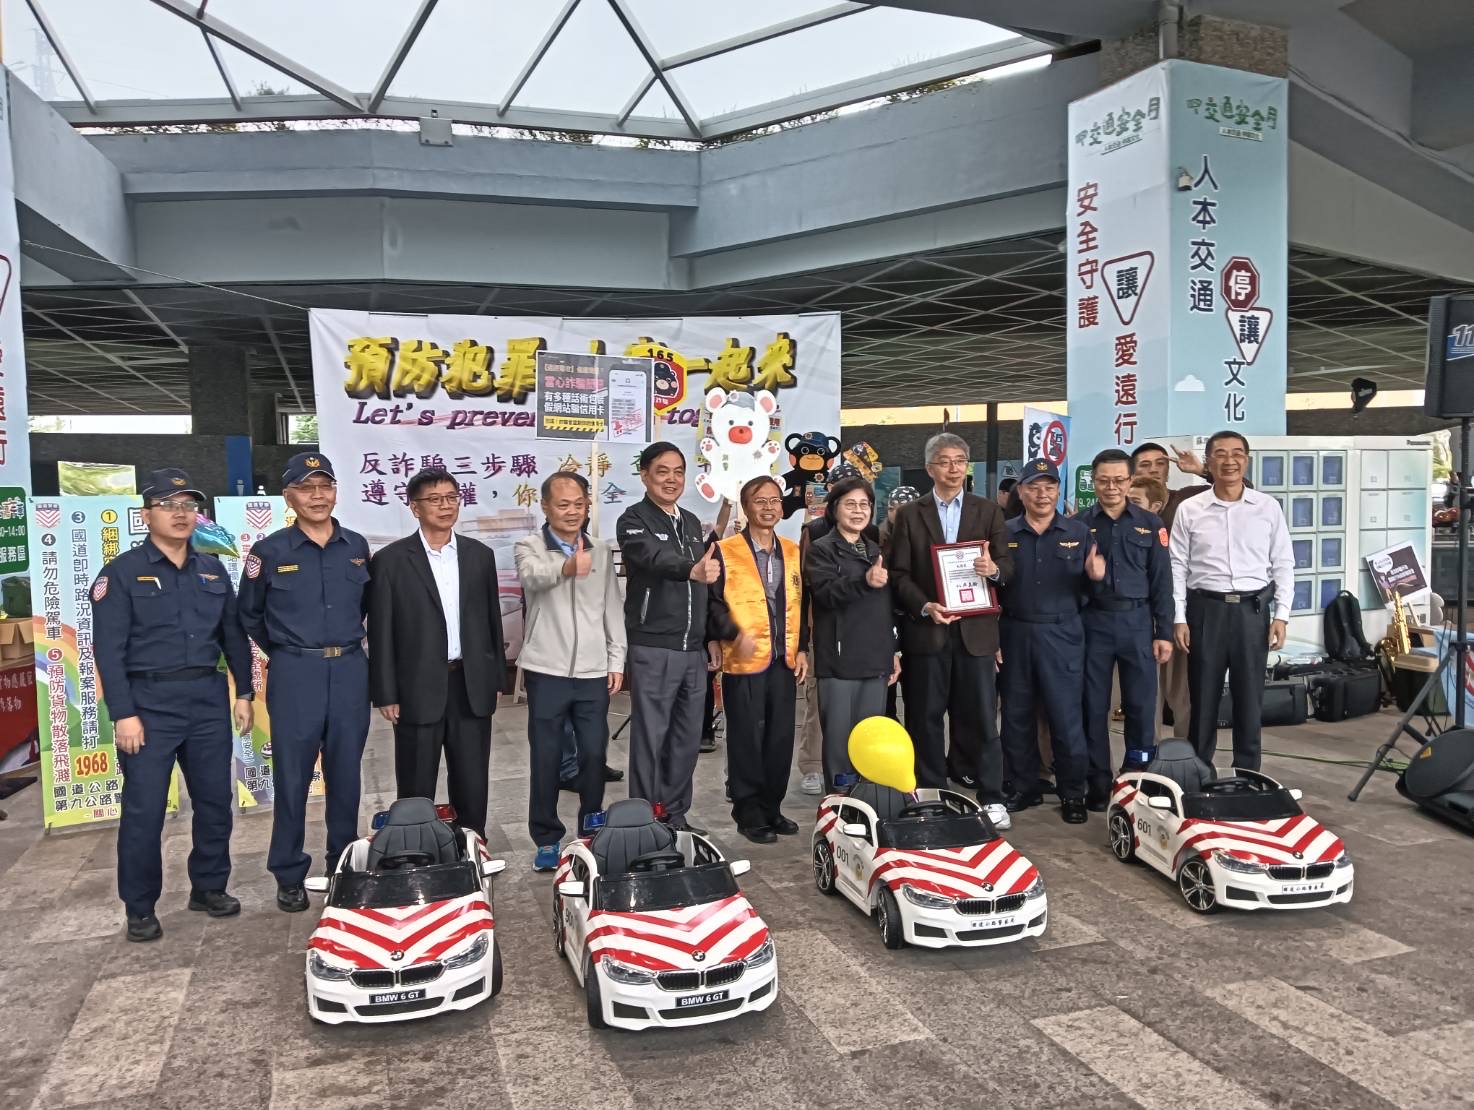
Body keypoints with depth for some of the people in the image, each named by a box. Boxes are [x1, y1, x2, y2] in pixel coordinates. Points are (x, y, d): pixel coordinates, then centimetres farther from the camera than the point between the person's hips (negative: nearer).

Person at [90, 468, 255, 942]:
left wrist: (243, 693, 9)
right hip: (149, 703, -4)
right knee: (144, 809, 1)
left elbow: (234, 635, 14)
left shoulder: (212, 569, 11)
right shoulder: (122, 572, -4)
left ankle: (209, 887, 26)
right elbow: (109, 649, -8)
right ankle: (139, 908, 14)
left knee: (216, 800, 9)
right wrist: (123, 714, -14)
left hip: (208, 699, 5)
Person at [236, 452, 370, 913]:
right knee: (292, 776, 3)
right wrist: (285, 653, 11)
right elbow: (249, 616, 9)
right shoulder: (270, 551, -2)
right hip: (295, 675, -2)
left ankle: (345, 866, 24)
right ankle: (289, 875, 16)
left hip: (350, 671, 3)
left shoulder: (357, 546, 6)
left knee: (346, 773, 10)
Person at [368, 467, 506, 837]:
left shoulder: (480, 555, 7)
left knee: (473, 785, 11)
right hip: (418, 689, -3)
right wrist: (386, 695, -6)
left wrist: (496, 679, 9)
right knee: (416, 791, 9)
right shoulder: (390, 561, -4)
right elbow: (381, 634, -4)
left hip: (472, 687, 3)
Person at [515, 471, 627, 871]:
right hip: (547, 671, -3)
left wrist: (617, 661, 4)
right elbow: (533, 576, -28)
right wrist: (567, 567, -50)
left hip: (594, 672, 3)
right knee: (546, 758, 5)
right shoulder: (529, 547, -4)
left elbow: (613, 610, 11)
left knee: (594, 756, 8)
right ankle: (547, 839, 17)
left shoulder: (602, 551, 9)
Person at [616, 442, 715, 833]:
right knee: (649, 740, 0)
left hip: (693, 651, 7)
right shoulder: (634, 520, -7)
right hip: (653, 650, -7)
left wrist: (709, 639, 16)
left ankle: (676, 816, 24)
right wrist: (693, 570, -49)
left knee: (687, 739, 12)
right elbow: (656, 559, -29)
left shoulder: (692, 522, 15)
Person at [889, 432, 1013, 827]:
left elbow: (1007, 565, 5)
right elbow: (899, 573, 2)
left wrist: (994, 568, -18)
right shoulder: (909, 514, 7)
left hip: (975, 630, 0)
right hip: (926, 630, 0)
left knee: (980, 715, 2)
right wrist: (925, 607, -13)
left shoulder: (988, 511, 9)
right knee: (926, 717, 6)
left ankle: (991, 797, 11)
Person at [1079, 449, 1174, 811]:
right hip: (1093, 623, 0)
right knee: (1094, 706, 5)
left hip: (1138, 621, 1)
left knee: (1141, 704, 3)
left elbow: (1161, 582, 5)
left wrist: (1164, 633, 1)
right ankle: (1098, 783, 15)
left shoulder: (1150, 524, 6)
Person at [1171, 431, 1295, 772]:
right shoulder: (1189, 510, 1)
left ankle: (1248, 776, 19)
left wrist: (1281, 615, -2)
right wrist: (1179, 618, -3)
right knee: (1203, 696, 6)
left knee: (1250, 698, 7)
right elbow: (1177, 567, 2)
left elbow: (1283, 564, 5)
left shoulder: (1268, 507, 3)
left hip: (1253, 610, 1)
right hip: (1205, 609, -1)